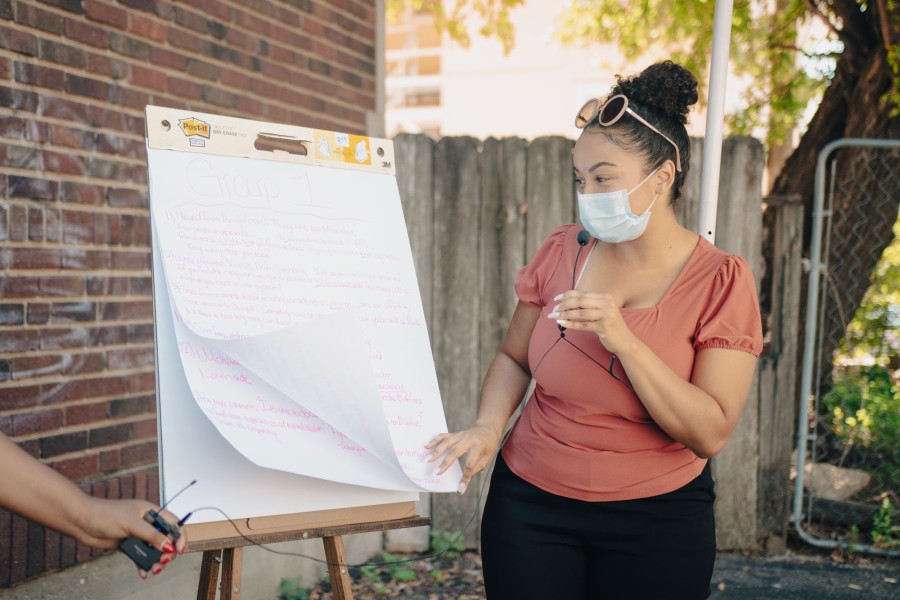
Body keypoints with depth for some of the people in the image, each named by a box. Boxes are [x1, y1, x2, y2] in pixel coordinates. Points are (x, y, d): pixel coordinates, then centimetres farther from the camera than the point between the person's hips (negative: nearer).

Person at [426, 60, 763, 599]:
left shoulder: (721, 280, -9)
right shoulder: (563, 251, 0)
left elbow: (711, 433, -17)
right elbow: (514, 358, 10)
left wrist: (622, 339, -26)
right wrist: (489, 426, -10)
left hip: (656, 519, -2)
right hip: (529, 505, 2)